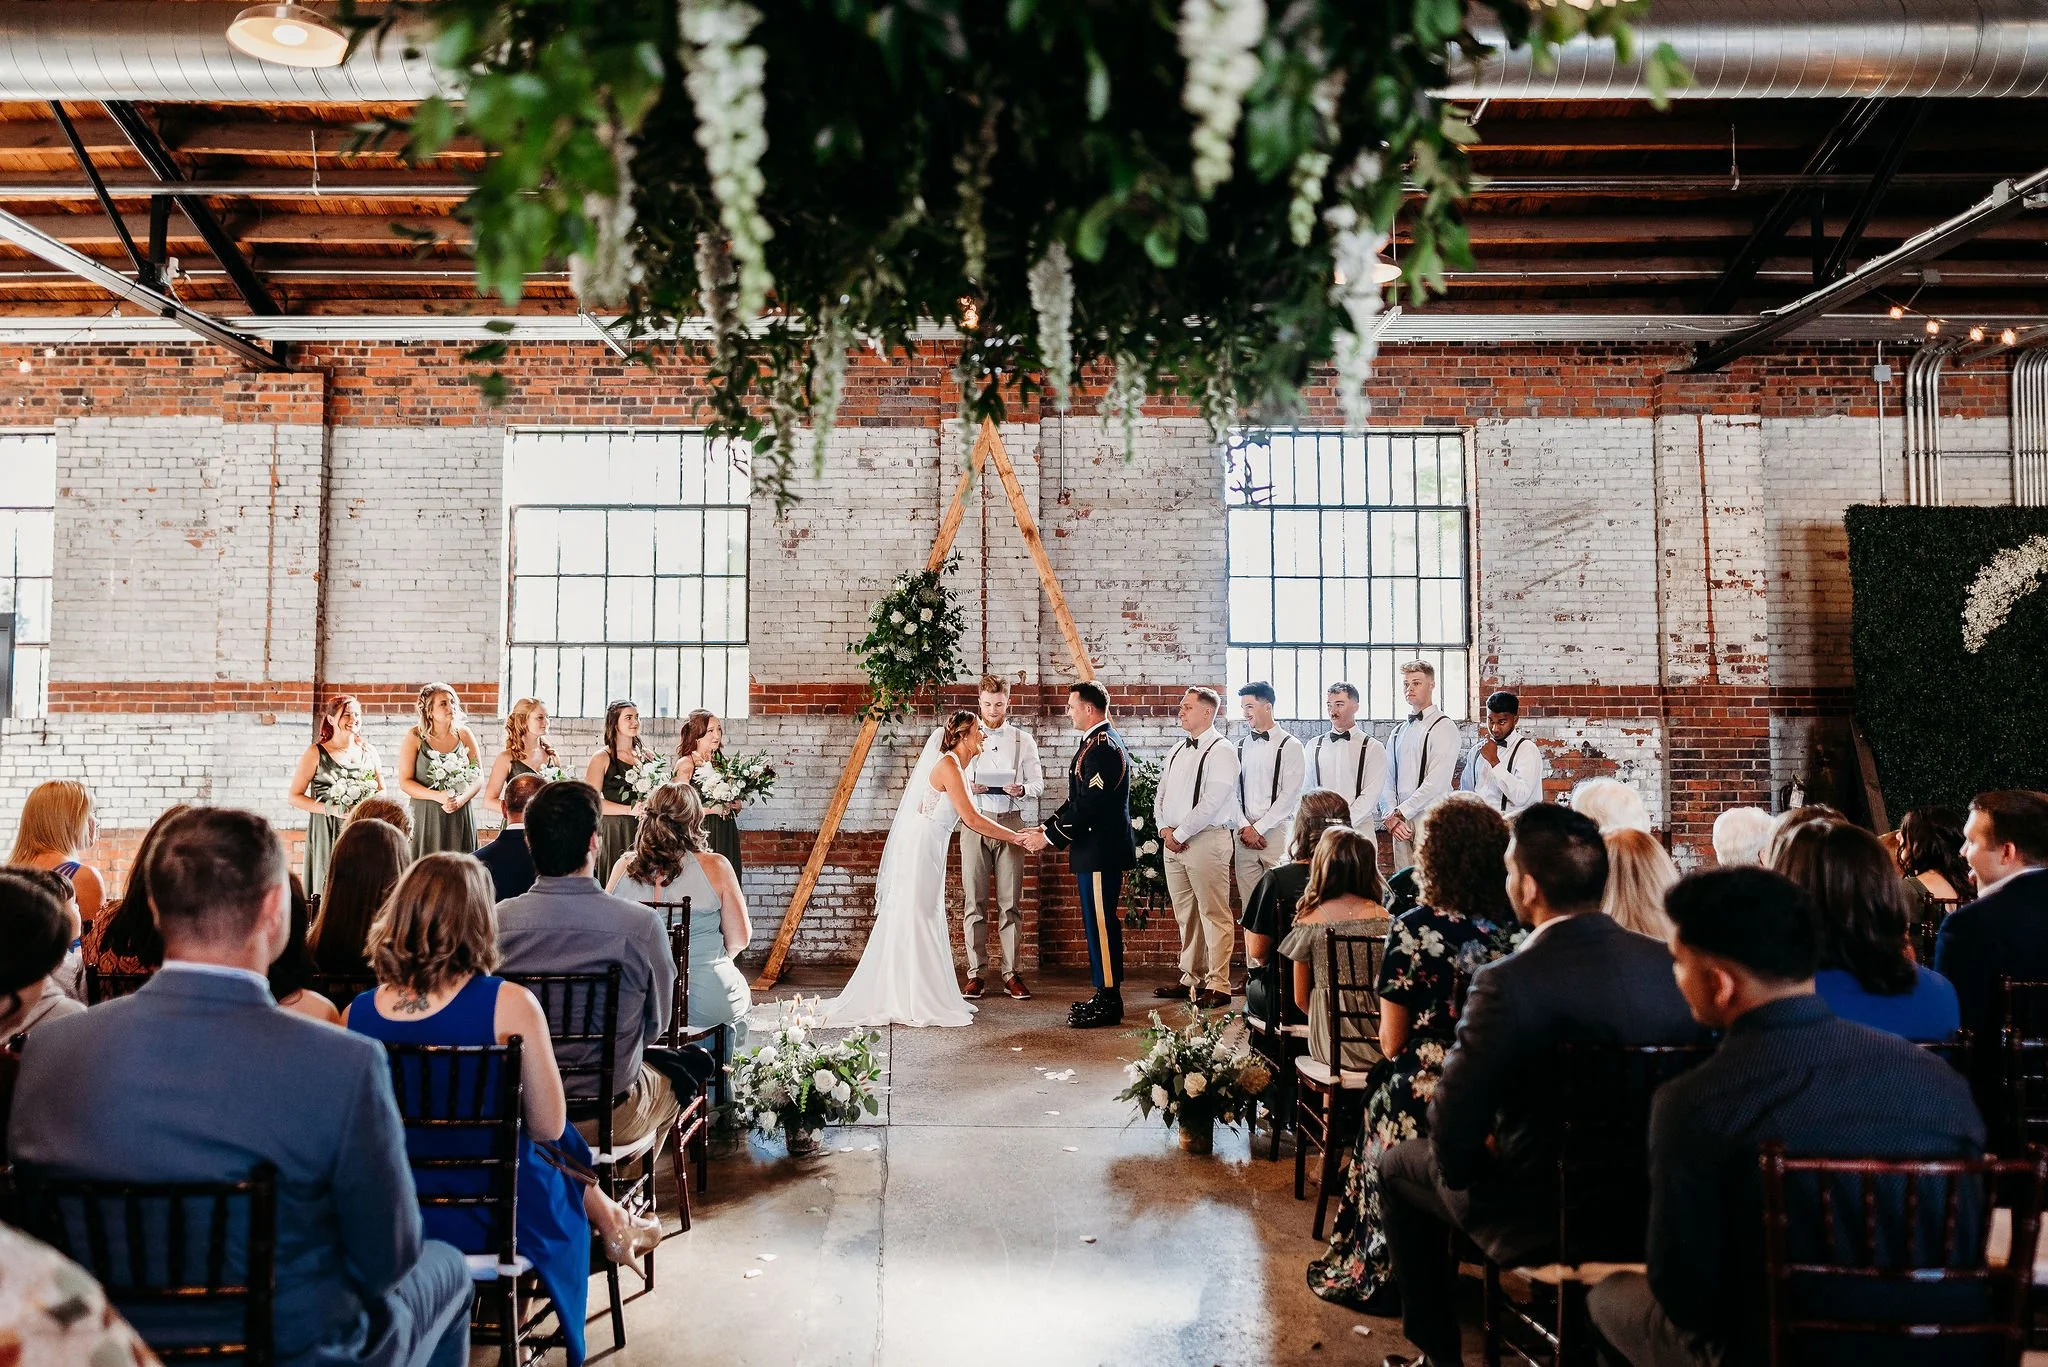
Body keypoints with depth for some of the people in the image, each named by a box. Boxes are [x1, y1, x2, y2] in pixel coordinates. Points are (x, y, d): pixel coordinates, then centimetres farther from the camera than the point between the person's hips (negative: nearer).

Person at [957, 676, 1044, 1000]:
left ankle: (1012, 974, 5)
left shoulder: (1023, 740, 10)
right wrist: (968, 786, -12)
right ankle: (975, 974, 5)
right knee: (975, 901, -1)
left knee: (1011, 902, 0)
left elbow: (1038, 785, 9)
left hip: (1010, 822, 0)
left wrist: (1021, 789, -13)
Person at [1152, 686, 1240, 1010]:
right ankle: (1191, 979, 21)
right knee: (1185, 915, 13)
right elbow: (1161, 793, 18)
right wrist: (1165, 829, 1)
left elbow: (1211, 802, -17)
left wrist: (1180, 834, -13)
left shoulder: (1221, 751, -9)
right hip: (1173, 840, 8)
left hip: (1205, 840, -8)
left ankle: (1218, 985, -1)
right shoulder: (1177, 750, 17)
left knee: (1213, 914, -4)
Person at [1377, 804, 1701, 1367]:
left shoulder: (1509, 982, -26)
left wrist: (1462, 1164, 2)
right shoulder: (1673, 965, -9)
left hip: (1541, 1218, -6)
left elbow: (1454, 1130, -21)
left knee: (1399, 1163, 21)